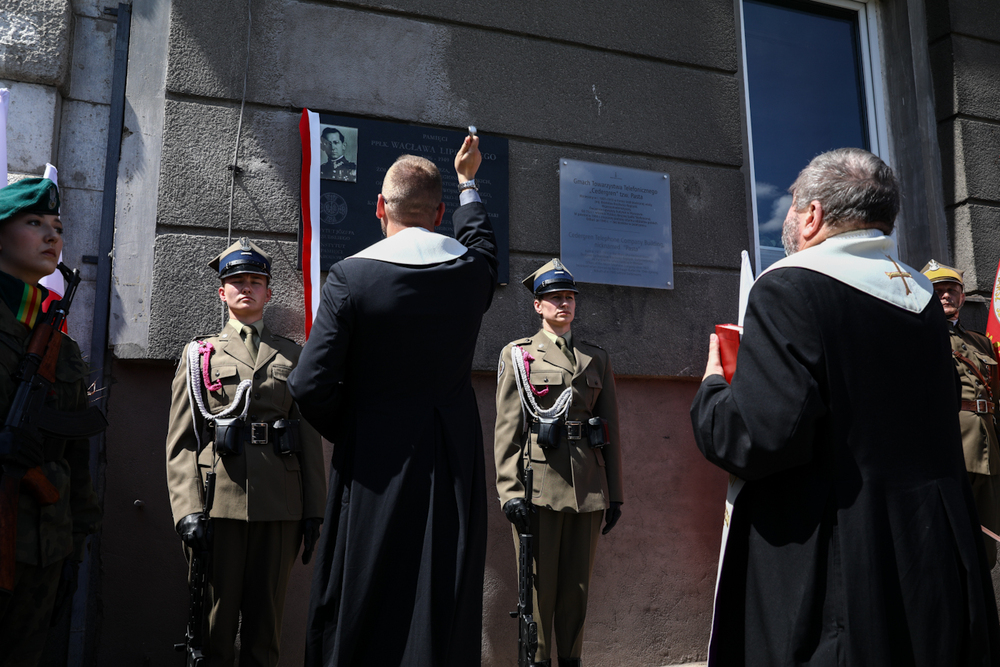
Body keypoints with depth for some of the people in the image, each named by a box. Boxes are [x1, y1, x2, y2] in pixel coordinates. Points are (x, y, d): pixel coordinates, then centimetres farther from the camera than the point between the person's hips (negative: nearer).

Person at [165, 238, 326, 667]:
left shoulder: (293, 357, 13)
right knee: (214, 621, 5)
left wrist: (314, 511, 3)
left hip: (279, 504, 1)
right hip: (219, 502, -1)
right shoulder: (198, 354, 11)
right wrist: (187, 510, -9)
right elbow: (181, 442, 3)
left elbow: (311, 439, 9)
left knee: (266, 619, 9)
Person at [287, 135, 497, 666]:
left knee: (362, 616, 9)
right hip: (455, 462, 3)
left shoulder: (351, 276, -11)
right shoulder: (473, 270, 0)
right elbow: (478, 237, 27)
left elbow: (311, 387, -13)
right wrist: (467, 181, 44)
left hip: (375, 466, -3)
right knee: (445, 613, 10)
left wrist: (347, 434, 7)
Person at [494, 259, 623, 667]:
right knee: (538, 583, 1)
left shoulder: (597, 358, 14)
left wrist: (615, 494, 10)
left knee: (577, 584, 10)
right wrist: (509, 490, -11)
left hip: (588, 487, 3)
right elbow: (506, 429, -2)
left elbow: (611, 429, 13)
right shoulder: (518, 354, 5)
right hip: (539, 484, -3)